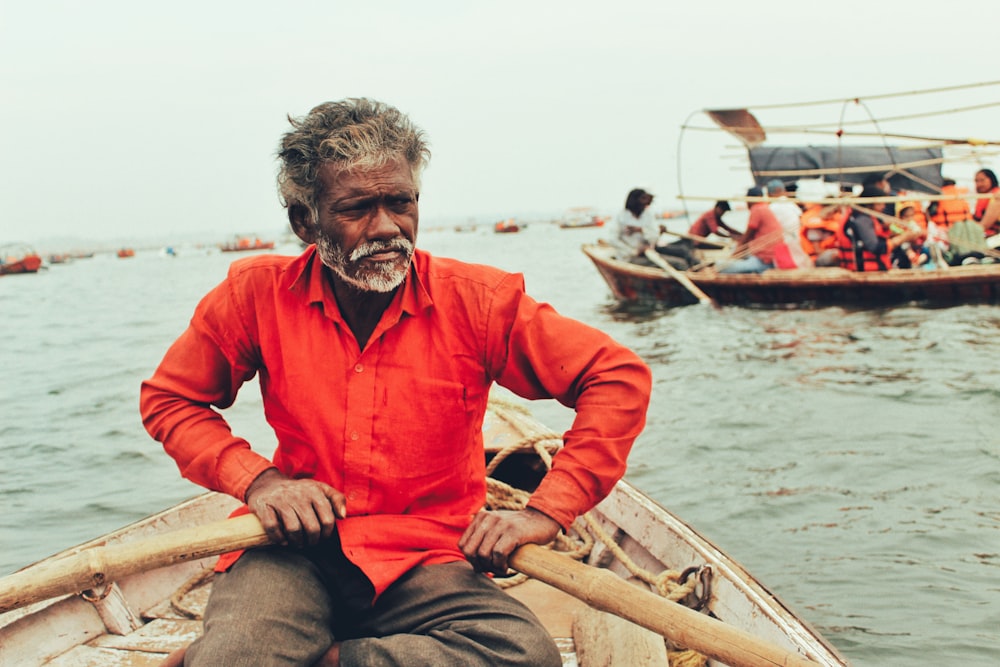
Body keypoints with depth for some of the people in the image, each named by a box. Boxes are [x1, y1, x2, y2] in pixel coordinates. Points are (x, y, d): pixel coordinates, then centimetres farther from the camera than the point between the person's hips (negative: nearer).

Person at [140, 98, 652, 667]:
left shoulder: (476, 301, -6)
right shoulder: (260, 295, -1)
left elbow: (619, 376, -4)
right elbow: (168, 399, 11)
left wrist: (548, 512, -12)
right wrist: (256, 479, -7)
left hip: (427, 558, 2)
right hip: (298, 552, -1)